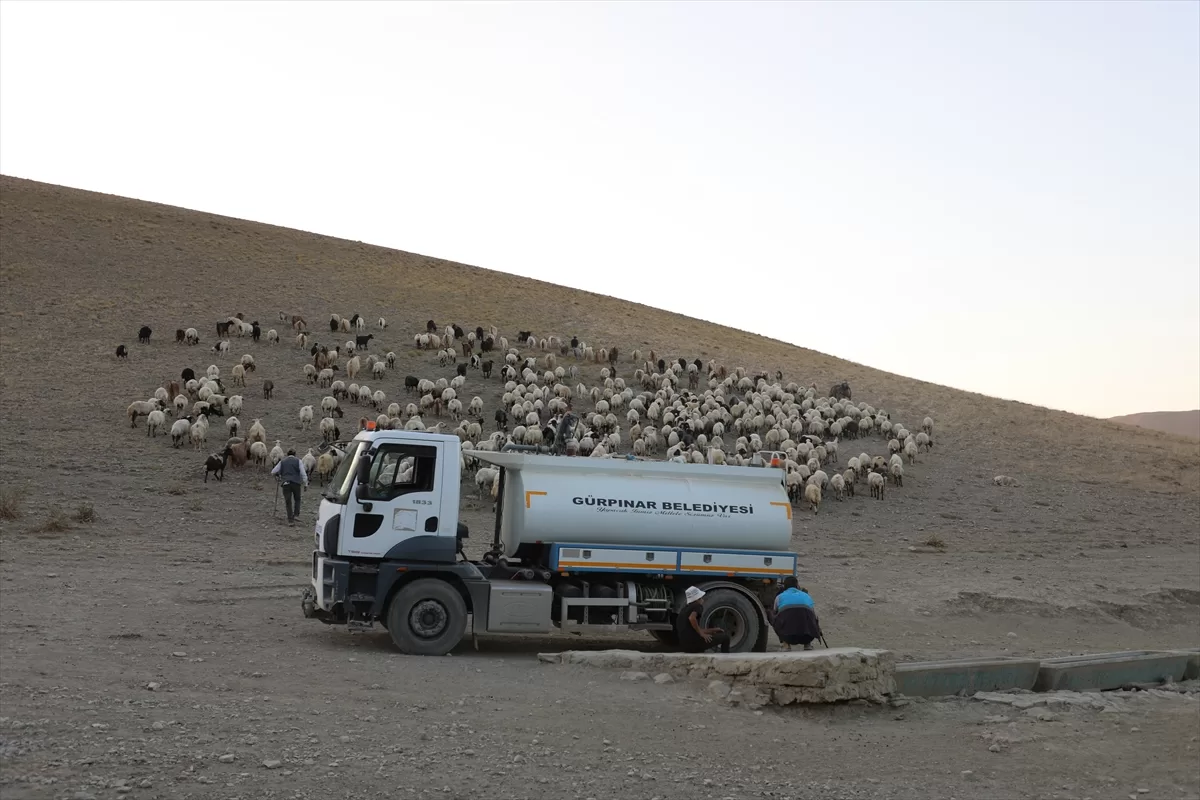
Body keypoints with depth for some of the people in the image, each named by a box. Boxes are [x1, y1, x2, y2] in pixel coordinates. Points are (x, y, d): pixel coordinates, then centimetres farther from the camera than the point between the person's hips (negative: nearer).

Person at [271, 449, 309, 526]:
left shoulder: (282, 462, 13)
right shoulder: (298, 461, 8)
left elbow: (273, 472, 15)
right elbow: (303, 473, -1)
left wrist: (279, 474, 34)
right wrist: (305, 484, 3)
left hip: (285, 483, 1)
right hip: (296, 483, -1)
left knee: (288, 502, 5)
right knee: (297, 499, 19)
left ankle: (291, 520, 1)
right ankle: (296, 514, 4)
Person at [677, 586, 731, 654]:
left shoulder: (685, 609, 22)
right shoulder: (697, 606, -4)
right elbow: (692, 618, -27)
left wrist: (713, 630, 24)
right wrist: (702, 634, -17)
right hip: (694, 642, -9)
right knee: (725, 637, 3)